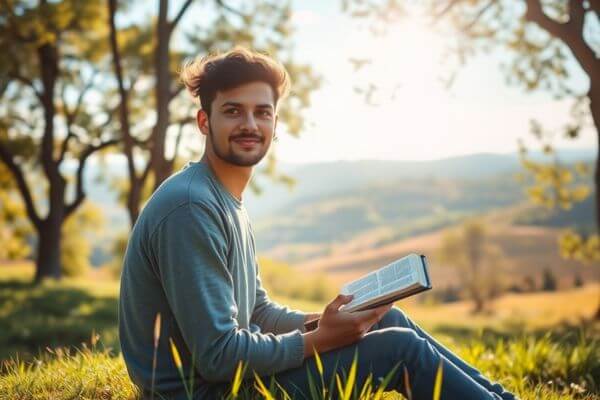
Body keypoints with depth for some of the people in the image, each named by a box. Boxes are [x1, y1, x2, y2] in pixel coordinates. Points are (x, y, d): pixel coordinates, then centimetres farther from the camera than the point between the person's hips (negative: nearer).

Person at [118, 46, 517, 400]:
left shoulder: (228, 204, 10)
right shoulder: (191, 208, -22)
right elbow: (217, 355, -26)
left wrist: (328, 320, -1)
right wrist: (320, 339, -15)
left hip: (237, 368, 9)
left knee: (391, 318, 10)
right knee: (401, 348, -8)